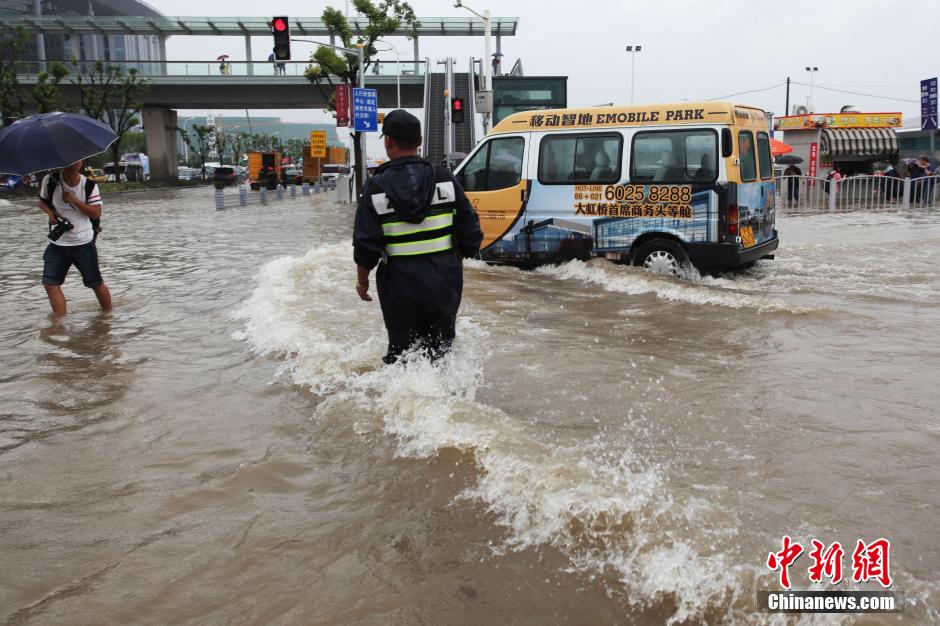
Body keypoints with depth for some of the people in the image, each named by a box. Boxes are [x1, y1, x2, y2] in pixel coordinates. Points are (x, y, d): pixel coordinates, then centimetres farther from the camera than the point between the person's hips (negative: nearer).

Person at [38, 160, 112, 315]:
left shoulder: (90, 185, -10)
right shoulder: (50, 181, -6)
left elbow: (96, 213, -12)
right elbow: (42, 201, 9)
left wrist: (74, 200, -24)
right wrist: (50, 212, -12)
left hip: (84, 243, -2)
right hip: (57, 244, 2)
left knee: (96, 284, 8)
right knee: (50, 284, -6)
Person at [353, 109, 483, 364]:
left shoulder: (376, 187, -9)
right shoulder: (445, 179, -3)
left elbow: (366, 246, -8)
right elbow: (470, 231, 0)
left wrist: (362, 280, 7)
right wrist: (456, 261, 16)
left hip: (400, 285, -1)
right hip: (444, 283, 2)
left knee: (401, 349, 13)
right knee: (440, 346, 17)